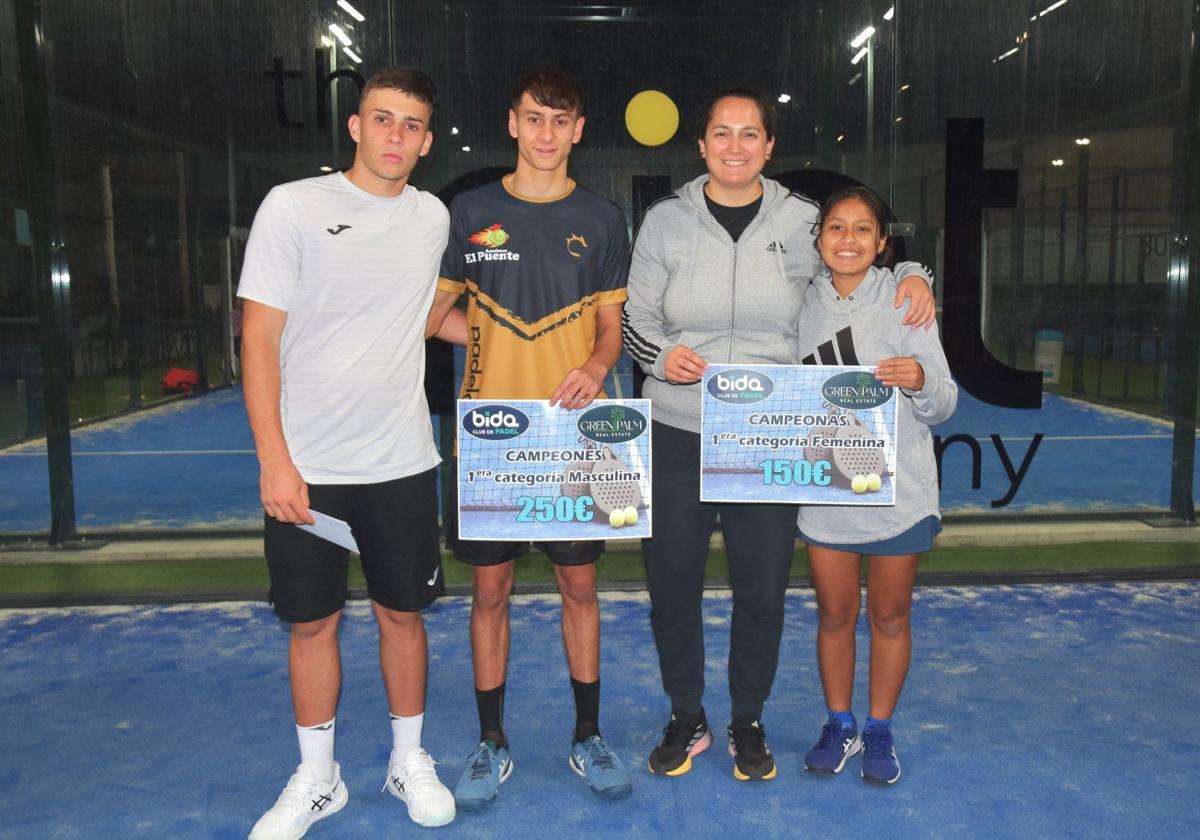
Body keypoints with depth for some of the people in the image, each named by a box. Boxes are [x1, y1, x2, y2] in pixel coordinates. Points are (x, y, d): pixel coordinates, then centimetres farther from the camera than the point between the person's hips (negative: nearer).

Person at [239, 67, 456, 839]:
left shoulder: (433, 217, 5)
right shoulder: (294, 206, -6)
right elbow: (260, 336, -8)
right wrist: (274, 461, -14)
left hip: (402, 462, 3)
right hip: (306, 465, -2)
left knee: (403, 612, 12)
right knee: (313, 621, 9)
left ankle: (410, 761, 31)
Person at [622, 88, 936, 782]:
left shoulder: (803, 221, 1)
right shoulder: (667, 221, 1)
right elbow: (636, 320, 6)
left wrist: (913, 277, -2)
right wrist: (661, 355, -15)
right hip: (679, 436, 0)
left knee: (762, 589, 9)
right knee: (671, 583, 7)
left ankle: (748, 721, 32)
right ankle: (687, 718, 31)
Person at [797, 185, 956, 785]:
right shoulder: (806, 304, 2)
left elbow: (943, 405, -8)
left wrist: (920, 381, -29)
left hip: (898, 490, -2)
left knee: (889, 616, 10)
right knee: (834, 613, 12)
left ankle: (879, 731, 29)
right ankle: (839, 726, 31)